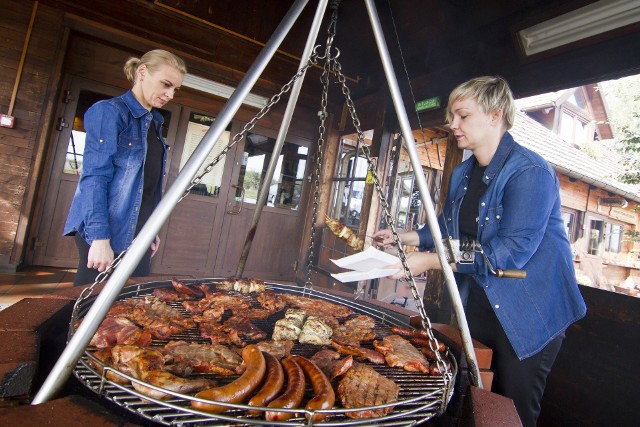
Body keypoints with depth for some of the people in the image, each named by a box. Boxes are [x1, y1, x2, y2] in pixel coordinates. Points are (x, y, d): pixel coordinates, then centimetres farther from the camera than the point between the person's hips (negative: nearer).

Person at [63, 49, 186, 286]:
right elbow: (94, 177, -16)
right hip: (104, 232, -7)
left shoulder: (154, 122, 13)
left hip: (138, 232, 7)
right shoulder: (109, 111, -8)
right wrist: (100, 238, -22)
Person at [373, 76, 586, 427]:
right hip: (476, 304, 8)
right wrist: (403, 237, 2)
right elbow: (448, 228, 16)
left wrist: (431, 261, -30)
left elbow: (512, 250, -29)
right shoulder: (463, 173, 6)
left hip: (529, 313, -7)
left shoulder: (529, 172, -20)